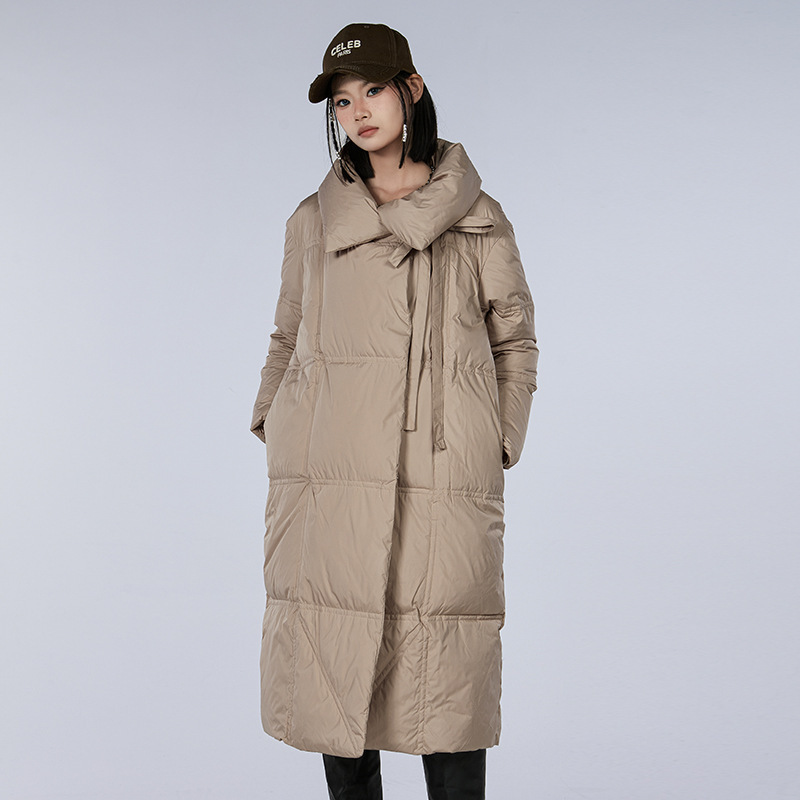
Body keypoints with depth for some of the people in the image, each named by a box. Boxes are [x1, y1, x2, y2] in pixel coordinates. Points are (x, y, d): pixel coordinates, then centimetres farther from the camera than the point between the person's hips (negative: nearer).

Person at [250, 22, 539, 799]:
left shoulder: (478, 219, 6)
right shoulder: (314, 220, 11)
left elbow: (515, 341, 13)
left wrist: (498, 444, 3)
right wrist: (273, 428, 7)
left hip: (443, 481, -2)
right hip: (331, 476, 2)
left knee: (448, 678, -1)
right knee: (335, 671, 5)